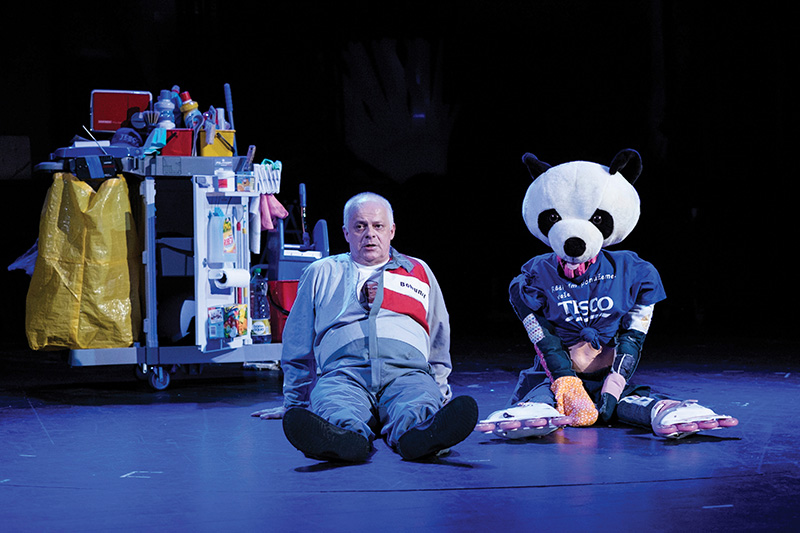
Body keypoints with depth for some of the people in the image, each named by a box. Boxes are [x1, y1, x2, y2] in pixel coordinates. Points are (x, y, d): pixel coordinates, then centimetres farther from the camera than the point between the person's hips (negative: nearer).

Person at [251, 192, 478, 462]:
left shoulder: (418, 271, 29)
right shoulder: (321, 273, 26)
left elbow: (439, 341, 37)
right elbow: (297, 346, 30)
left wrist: (440, 390, 33)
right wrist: (293, 403, 29)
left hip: (405, 372, 1)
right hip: (342, 372, 0)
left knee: (418, 408, -39)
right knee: (336, 413, -40)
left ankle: (417, 434, -70)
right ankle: (347, 437, -70)